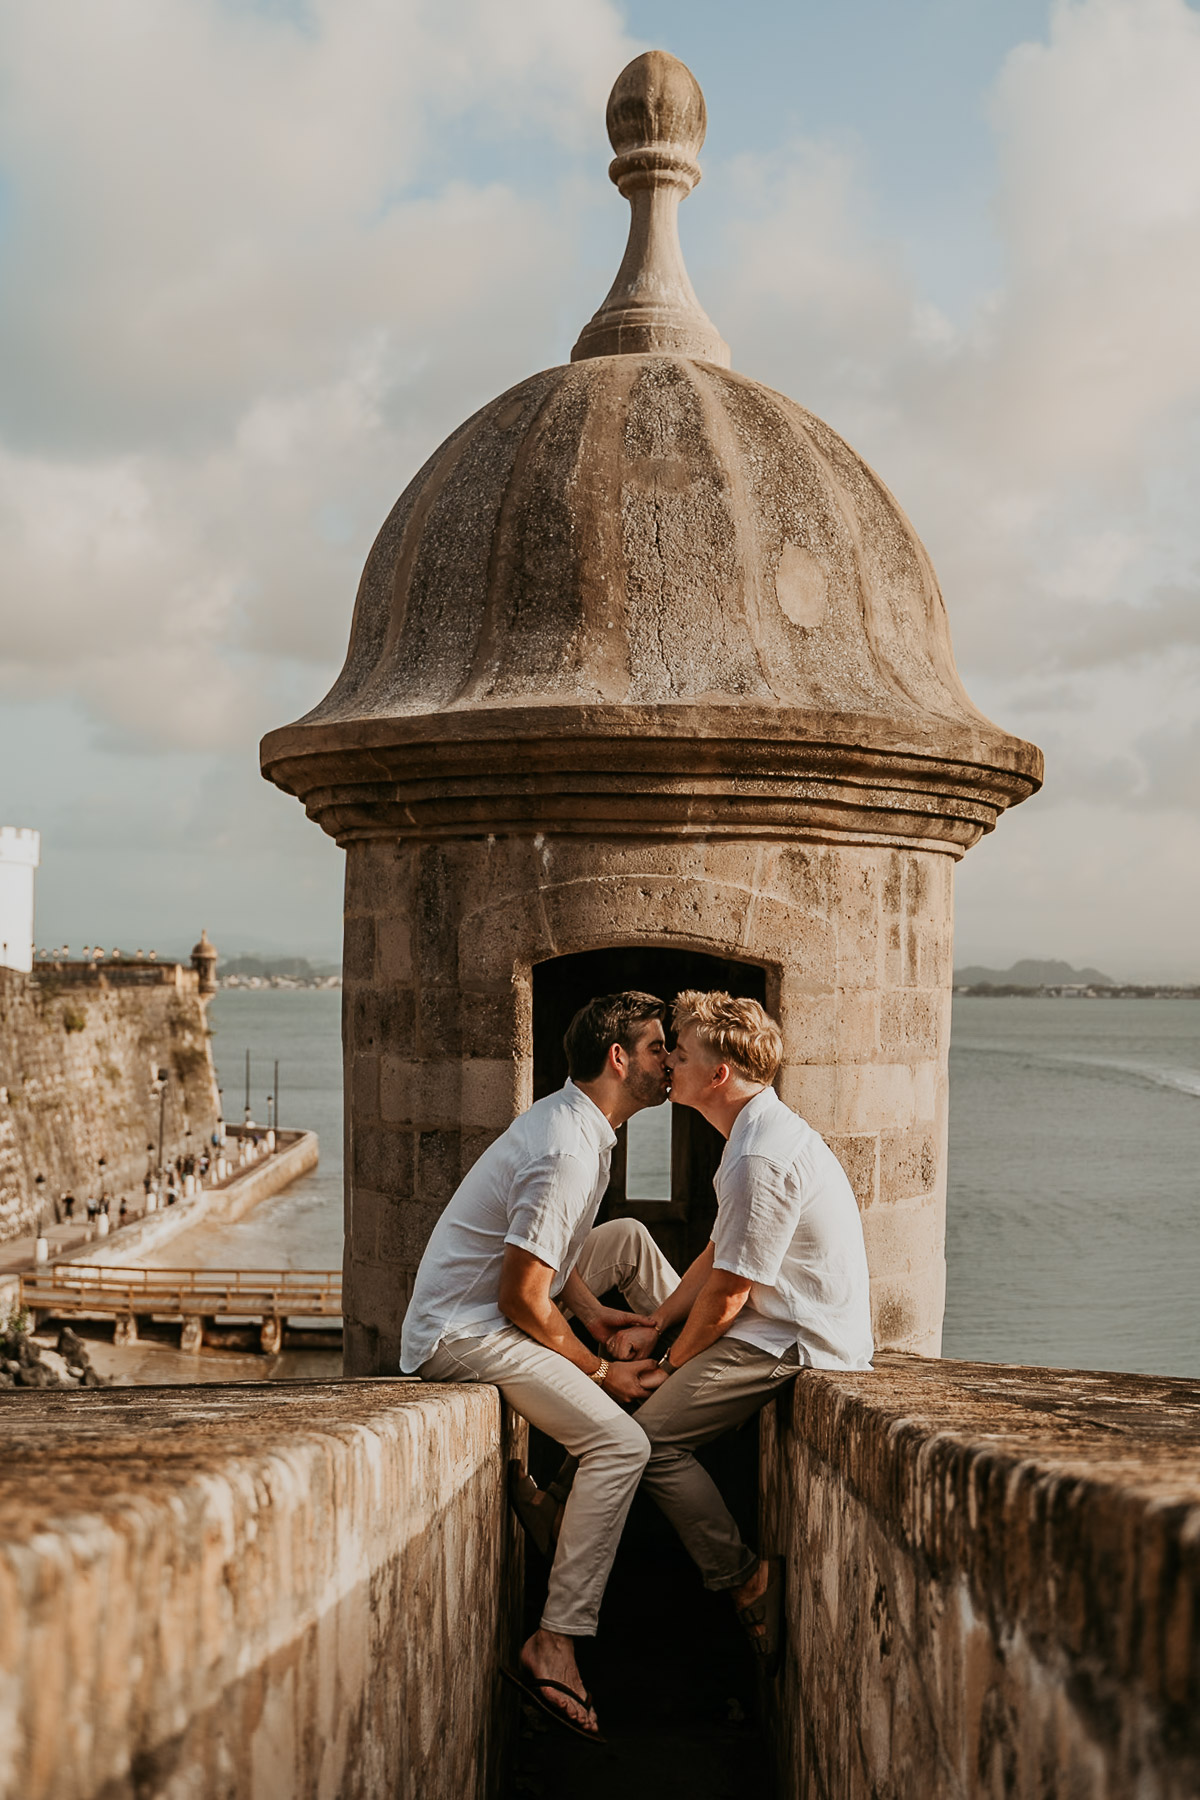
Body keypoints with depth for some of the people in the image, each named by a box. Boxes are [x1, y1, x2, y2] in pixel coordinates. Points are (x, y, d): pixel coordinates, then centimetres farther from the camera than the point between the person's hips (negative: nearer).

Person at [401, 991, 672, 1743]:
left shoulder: (575, 1121, 9)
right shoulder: (567, 1155, -23)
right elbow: (523, 1300, -24)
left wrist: (591, 1309, 7)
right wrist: (601, 1371, -12)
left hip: (486, 1309, 10)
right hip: (463, 1334, -10)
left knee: (627, 1238, 16)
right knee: (621, 1441, -22)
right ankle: (553, 1647, -23)